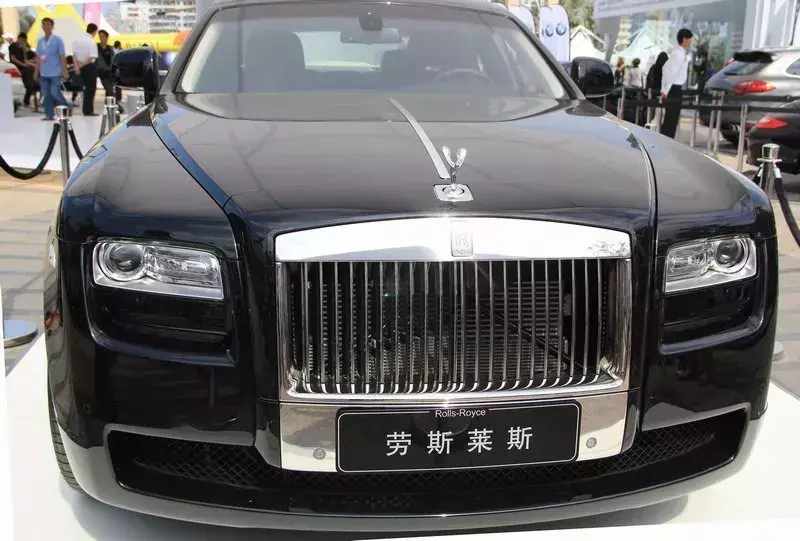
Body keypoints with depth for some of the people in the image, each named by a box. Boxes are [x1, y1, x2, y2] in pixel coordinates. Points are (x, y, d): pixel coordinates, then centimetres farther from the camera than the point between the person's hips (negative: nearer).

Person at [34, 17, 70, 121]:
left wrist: (64, 71, -9)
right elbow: (38, 58, 15)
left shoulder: (57, 40, -3)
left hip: (55, 73, -5)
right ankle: (49, 115, 9)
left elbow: (62, 56, -5)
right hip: (44, 73, 5)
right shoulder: (40, 41, 11)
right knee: (46, 95, 4)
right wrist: (36, 72, 13)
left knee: (55, 93, -10)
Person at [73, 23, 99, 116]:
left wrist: (77, 66, -5)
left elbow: (74, 54, 0)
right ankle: (88, 111, 4)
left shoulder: (77, 40, 4)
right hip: (90, 66, -7)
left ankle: (87, 109, 20)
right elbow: (91, 58, -20)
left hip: (80, 66, 7)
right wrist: (81, 65, -10)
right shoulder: (92, 42, -16)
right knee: (91, 88, 3)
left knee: (87, 87, 18)